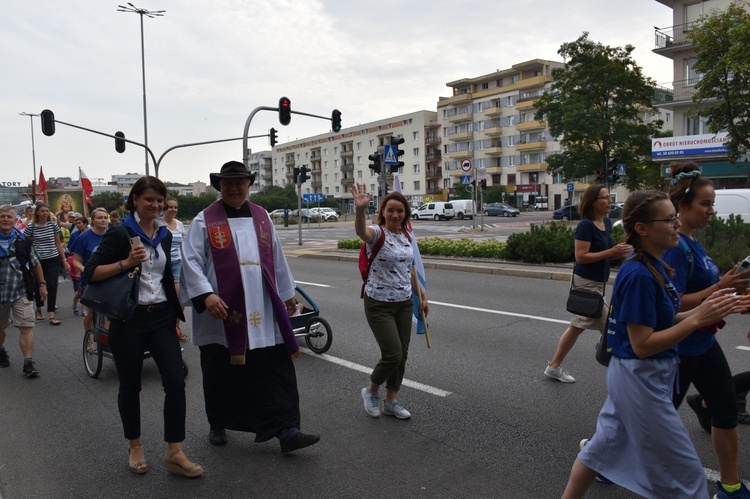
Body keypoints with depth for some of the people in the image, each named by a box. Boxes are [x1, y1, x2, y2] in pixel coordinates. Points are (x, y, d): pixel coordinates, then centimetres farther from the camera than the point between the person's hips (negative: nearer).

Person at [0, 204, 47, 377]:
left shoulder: (23, 239, 0)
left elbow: (35, 264, 9)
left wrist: (41, 284, 8)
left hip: (21, 292, -1)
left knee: (26, 326, -9)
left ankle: (28, 363, -8)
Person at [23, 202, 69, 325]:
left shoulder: (53, 225, 3)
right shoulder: (31, 227, -3)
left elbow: (58, 243, 9)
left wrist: (64, 260, 7)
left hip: (53, 260, 1)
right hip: (38, 261, -1)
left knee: (52, 286, -6)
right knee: (39, 286, 12)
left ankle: (52, 316, -5)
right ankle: (39, 309, 37)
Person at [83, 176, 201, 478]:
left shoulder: (165, 235, 9)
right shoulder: (120, 234, -7)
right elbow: (90, 273, -11)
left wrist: (177, 309, 18)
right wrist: (126, 262, -22)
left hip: (161, 317, 4)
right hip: (128, 319, -4)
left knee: (175, 382, -4)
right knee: (130, 386, 9)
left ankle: (174, 453, 5)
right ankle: (135, 447, 29)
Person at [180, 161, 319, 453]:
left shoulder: (261, 217, 10)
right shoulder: (205, 220, -2)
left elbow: (276, 259, 16)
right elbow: (191, 261, -8)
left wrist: (287, 293, 18)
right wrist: (206, 295, -22)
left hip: (263, 313, 3)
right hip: (222, 312, -2)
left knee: (278, 373, 0)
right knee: (221, 374, 12)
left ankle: (286, 431, 6)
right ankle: (218, 425, 34)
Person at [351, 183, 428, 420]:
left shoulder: (408, 236, 6)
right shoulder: (378, 233, -14)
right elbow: (361, 231, -39)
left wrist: (422, 295, 18)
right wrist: (360, 210, -59)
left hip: (404, 303, 6)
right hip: (379, 304, -6)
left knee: (402, 355, 10)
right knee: (392, 354, -8)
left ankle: (391, 402, 27)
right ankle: (371, 390, 21)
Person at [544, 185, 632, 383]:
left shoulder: (607, 222, 8)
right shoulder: (586, 225, -17)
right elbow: (580, 257, -22)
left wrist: (621, 253, -2)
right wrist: (612, 252, -23)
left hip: (597, 283, 9)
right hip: (587, 283, -9)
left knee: (577, 327, 14)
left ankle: (554, 367, 23)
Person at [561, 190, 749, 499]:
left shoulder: (654, 267, 4)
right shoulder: (638, 275, -24)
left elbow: (660, 320, 10)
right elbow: (641, 344, -24)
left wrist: (707, 309, -2)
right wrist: (698, 320, -24)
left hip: (637, 377, 9)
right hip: (641, 378, -9)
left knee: (603, 447, 22)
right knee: (685, 474, 8)